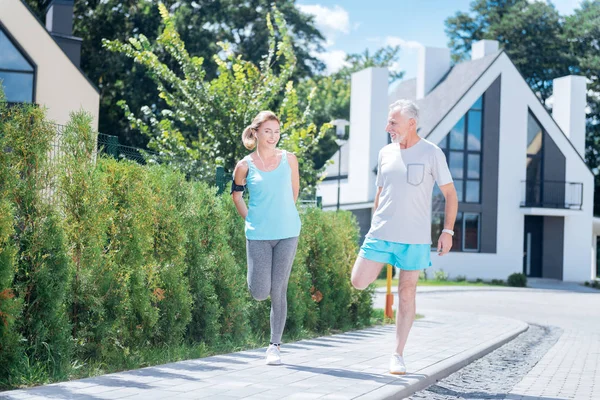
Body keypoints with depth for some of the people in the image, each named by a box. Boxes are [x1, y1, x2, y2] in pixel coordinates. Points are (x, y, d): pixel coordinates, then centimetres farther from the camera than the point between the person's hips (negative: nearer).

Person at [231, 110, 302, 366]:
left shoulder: (289, 160, 1)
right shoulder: (245, 165, -3)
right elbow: (236, 194, 12)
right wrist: (250, 219, 5)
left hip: (287, 234, 1)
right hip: (258, 235, -1)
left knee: (278, 291, 1)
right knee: (259, 293, -5)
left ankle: (275, 346, 10)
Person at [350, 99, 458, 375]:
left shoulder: (432, 153, -4)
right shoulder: (385, 153, 8)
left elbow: (450, 194, 0)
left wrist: (447, 230, -8)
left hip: (415, 238, -4)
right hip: (380, 234, 4)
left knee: (407, 294, 1)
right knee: (359, 282, -6)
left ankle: (398, 355, 10)